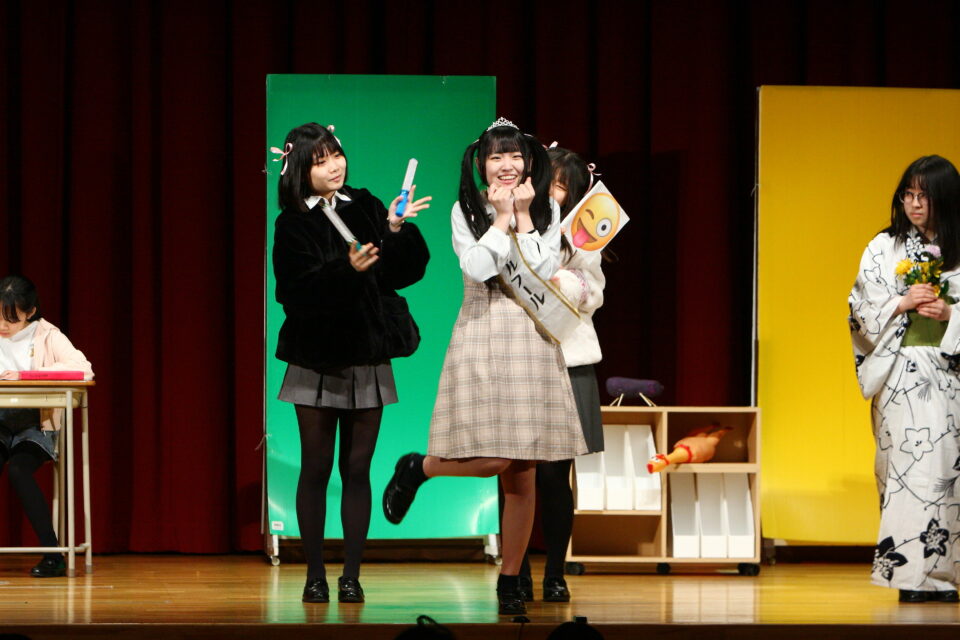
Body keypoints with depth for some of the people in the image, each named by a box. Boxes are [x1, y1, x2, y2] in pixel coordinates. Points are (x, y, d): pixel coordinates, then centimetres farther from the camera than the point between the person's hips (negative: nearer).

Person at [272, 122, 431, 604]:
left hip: (367, 356, 3)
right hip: (317, 358, -3)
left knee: (357, 469, 3)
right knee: (316, 469, 2)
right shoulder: (293, 224, -3)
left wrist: (397, 231, -15)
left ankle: (352, 576, 6)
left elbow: (404, 272, 2)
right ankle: (315, 575, 8)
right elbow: (296, 290, -15)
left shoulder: (364, 208, 7)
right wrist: (346, 269, -26)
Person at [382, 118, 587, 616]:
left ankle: (510, 579, 11)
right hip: (482, 336, -2)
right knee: (491, 460, -16)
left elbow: (544, 270, -5)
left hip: (531, 341, 3)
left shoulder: (547, 211, 8)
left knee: (522, 475, 3)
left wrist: (523, 216, -7)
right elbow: (477, 268, -11)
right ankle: (417, 468, 13)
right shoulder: (466, 211, 2)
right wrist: (502, 217, -9)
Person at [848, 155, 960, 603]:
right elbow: (862, 309, 4)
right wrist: (902, 304, -11)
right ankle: (910, 574, -6)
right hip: (901, 372, -1)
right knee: (907, 462, -6)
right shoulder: (884, 249, 7)